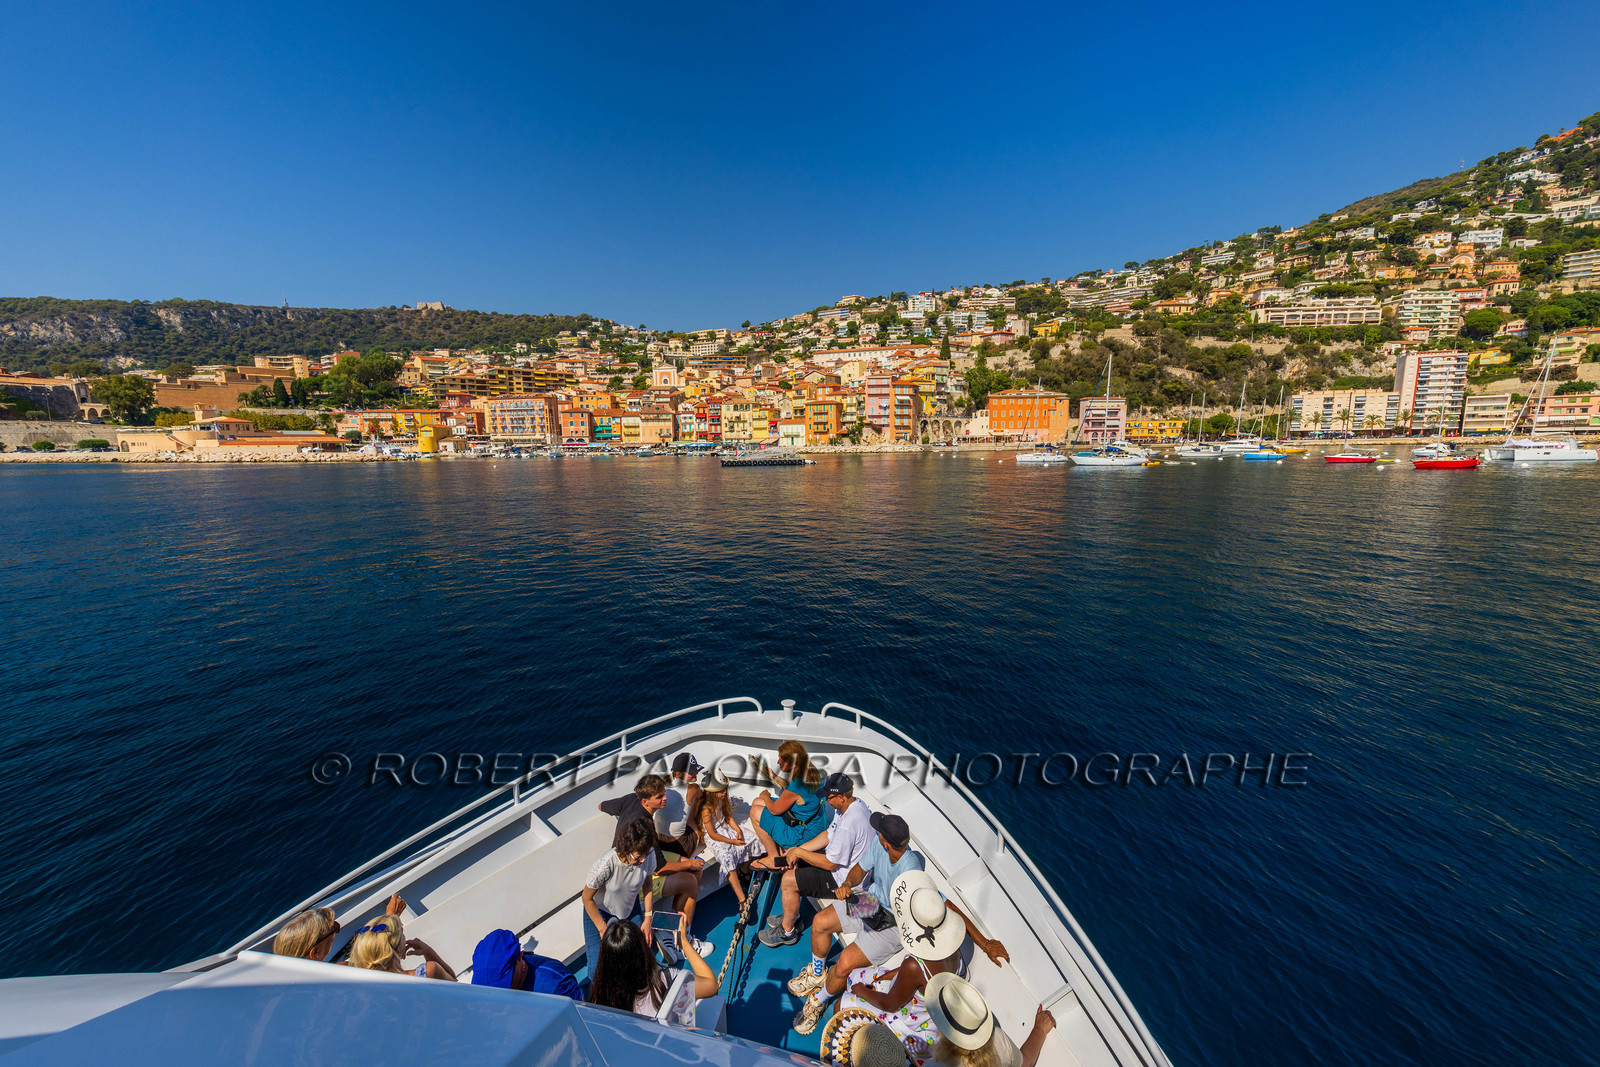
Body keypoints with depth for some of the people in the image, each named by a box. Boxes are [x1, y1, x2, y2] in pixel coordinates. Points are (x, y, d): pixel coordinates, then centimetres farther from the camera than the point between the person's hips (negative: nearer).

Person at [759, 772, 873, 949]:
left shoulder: (848, 825, -34)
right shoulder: (853, 805, -4)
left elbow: (830, 864, -27)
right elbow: (828, 835, 5)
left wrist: (798, 852, -16)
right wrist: (797, 849, -1)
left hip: (843, 879, -10)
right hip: (836, 858, 10)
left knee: (788, 881, -9)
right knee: (791, 864, 13)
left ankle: (787, 931, 14)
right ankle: (793, 915, 29)